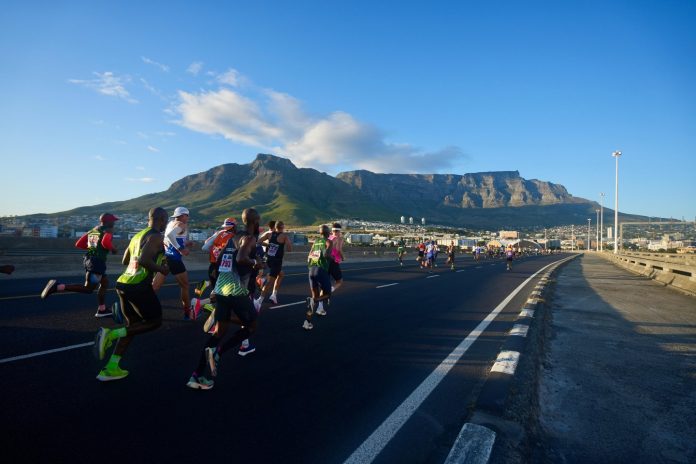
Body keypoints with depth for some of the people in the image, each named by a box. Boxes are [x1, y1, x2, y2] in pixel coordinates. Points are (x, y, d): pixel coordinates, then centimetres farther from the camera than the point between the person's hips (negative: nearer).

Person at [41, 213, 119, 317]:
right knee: (88, 289, -3)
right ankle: (58, 286, -12)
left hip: (89, 259, 9)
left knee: (105, 283, 18)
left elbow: (78, 244, 16)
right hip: (97, 261, -9)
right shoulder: (108, 230, -7)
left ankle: (102, 310, 22)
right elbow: (105, 242, -27)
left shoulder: (92, 231, 17)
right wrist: (113, 249, -8)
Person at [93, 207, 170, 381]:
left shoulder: (138, 235, 17)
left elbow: (125, 261, 25)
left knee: (132, 325, 20)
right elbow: (143, 260, -24)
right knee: (155, 321, 9)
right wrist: (161, 269, -8)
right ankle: (111, 334, -5)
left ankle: (111, 368, 20)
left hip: (123, 283, 9)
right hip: (138, 286, -9)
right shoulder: (156, 236, -10)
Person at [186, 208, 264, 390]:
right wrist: (255, 263, -9)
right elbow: (241, 259, -27)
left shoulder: (232, 238, 17)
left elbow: (218, 263, 21)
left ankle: (197, 376, 13)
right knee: (250, 327, 12)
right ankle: (217, 352, -3)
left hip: (220, 289, 8)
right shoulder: (250, 238, -8)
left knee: (220, 331, 15)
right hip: (236, 291, -8)